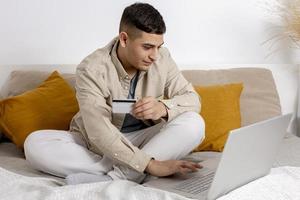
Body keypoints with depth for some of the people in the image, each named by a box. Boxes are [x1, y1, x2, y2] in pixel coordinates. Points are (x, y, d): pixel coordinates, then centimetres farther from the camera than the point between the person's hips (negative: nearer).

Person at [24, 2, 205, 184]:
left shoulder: (162, 58, -9)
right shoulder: (92, 69, -22)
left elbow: (192, 99, -9)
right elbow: (100, 132, -30)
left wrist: (163, 108, -33)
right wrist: (150, 165, -38)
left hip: (142, 141, 2)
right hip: (96, 144, -2)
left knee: (194, 124, -25)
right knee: (34, 144, -28)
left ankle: (116, 176, -32)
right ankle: (133, 174, -32)